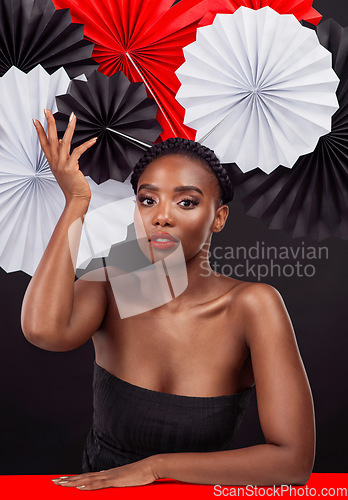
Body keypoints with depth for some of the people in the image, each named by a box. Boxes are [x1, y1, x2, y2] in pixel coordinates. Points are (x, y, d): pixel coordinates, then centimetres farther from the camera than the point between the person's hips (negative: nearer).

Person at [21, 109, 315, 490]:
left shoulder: (253, 305, -15)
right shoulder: (107, 290, -9)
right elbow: (44, 329, -31)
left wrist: (153, 466, -16)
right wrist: (76, 200, -21)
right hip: (97, 487, 2)